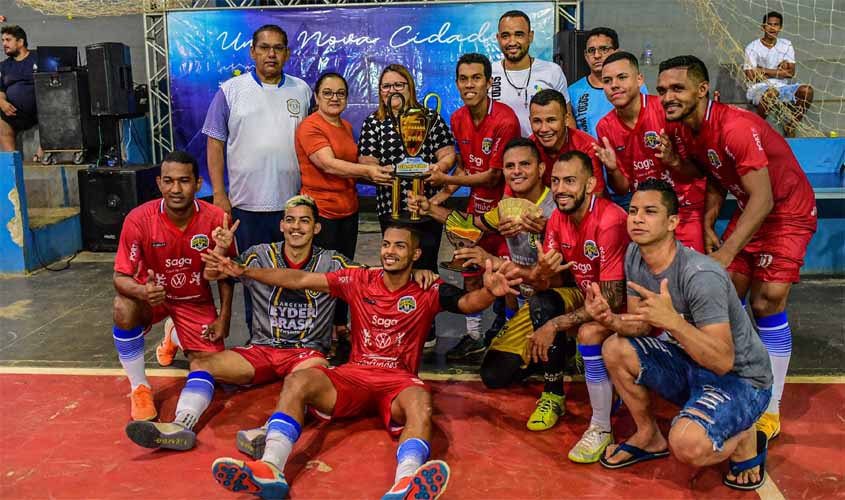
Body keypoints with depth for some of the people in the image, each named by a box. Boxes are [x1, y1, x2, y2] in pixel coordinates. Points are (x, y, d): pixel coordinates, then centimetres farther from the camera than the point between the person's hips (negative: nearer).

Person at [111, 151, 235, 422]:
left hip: (196, 300, 1)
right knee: (124, 309, -35)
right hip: (152, 294, -1)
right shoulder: (139, 219, -25)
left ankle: (177, 337, 33)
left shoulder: (215, 219, -21)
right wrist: (142, 291, -42)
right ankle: (139, 388, -11)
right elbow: (120, 277, -20)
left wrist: (224, 318, -7)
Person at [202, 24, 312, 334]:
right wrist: (219, 194, -5)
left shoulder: (302, 91, 8)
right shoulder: (231, 91, 2)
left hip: (294, 201, 2)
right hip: (247, 202, -1)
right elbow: (215, 143, 2)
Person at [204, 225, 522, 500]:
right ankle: (270, 470, -41)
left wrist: (489, 292, -38)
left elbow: (468, 303, -13)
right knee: (298, 381, -24)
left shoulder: (428, 292, 3)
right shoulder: (359, 281, 8)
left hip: (399, 381, -2)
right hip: (353, 375, 3)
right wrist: (244, 272, 1)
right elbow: (300, 280, 7)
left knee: (420, 401, -37)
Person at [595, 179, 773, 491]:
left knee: (687, 445, -32)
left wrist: (672, 320, -45)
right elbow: (640, 326, 1)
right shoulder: (634, 255, -4)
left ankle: (745, 439, 5)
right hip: (690, 363, 8)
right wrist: (610, 320, -22)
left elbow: (723, 361, -32)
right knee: (615, 350, -6)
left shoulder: (700, 275, -30)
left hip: (740, 378, -8)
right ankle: (650, 437, 14)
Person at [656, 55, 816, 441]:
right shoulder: (681, 129, -6)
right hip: (748, 209, 8)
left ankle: (770, 409, -1)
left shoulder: (736, 127, -31)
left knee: (767, 301, -14)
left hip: (788, 211, -7)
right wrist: (708, 225, -8)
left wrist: (726, 253, -37)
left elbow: (763, 199, -33)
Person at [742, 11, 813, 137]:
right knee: (771, 92, -39)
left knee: (807, 90, -21)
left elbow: (791, 72, -2)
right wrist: (779, 72, -4)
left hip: (782, 87, 5)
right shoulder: (752, 47, -3)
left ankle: (790, 126, -5)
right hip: (759, 88, -5)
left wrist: (764, 70, -9)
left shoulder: (786, 45, 9)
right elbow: (751, 76, -12)